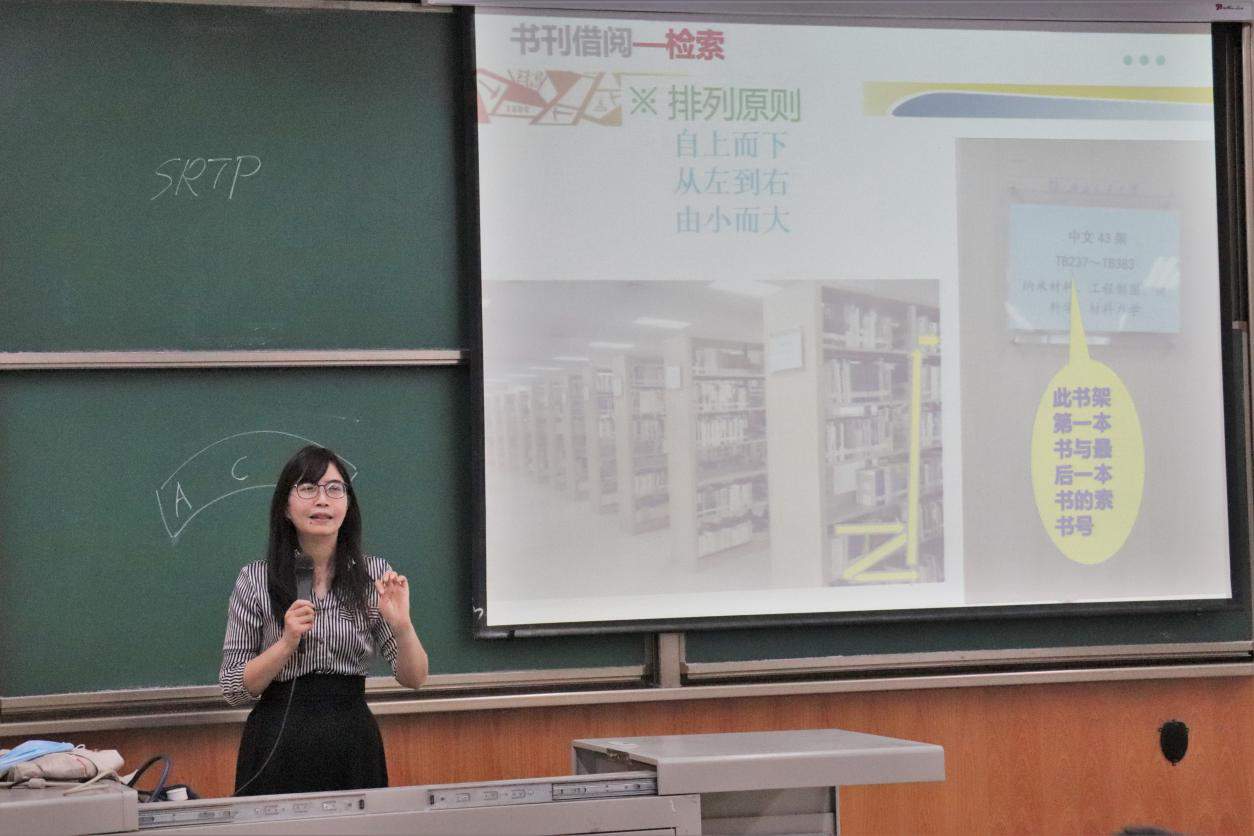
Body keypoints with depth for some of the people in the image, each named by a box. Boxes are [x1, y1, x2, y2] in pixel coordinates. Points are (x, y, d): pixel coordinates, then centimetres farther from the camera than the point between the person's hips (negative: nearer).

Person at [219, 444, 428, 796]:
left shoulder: (375, 574, 1)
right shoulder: (255, 579, -3)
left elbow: (413, 678, -1)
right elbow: (234, 688, -4)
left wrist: (401, 625, -20)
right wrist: (287, 642, -18)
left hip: (353, 744, 1)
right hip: (279, 749, -1)